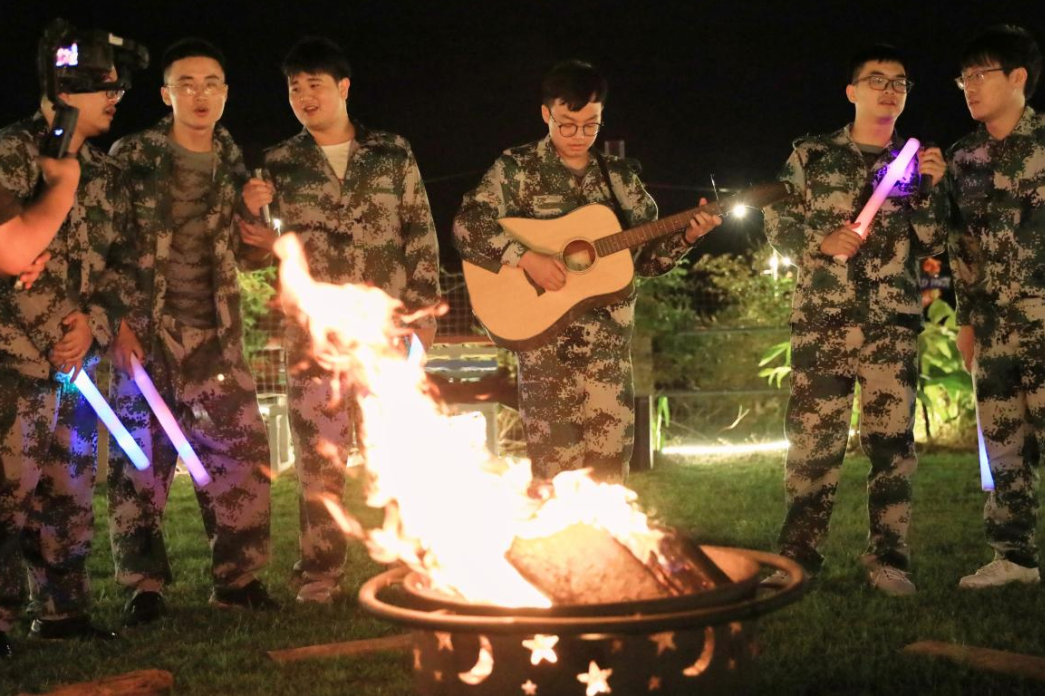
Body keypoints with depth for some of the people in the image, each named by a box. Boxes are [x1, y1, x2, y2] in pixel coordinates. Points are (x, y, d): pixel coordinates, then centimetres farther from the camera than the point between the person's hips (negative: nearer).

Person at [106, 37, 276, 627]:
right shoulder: (131, 157, -1)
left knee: (241, 449, 1)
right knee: (141, 457, 0)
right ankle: (144, 585, 9)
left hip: (216, 335, 3)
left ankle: (238, 577, 13)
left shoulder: (236, 168, 10)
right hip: (145, 333, -3)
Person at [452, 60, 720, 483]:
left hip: (610, 344, 4)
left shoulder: (620, 177, 13)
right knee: (556, 467, -6)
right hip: (545, 341, -4)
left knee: (608, 471, 4)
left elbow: (646, 257, 15)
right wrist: (525, 257, -21)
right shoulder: (517, 169, 1)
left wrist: (685, 237, -2)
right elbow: (466, 227, -11)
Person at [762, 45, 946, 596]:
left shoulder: (917, 163, 13)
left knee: (892, 439, -2)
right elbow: (777, 224, 6)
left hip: (893, 321, 1)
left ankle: (888, 559, 3)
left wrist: (930, 188, -8)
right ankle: (798, 555, 7)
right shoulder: (812, 155, 9)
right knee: (812, 437, -1)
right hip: (821, 317, -1)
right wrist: (821, 243, -11)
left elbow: (932, 244, 6)